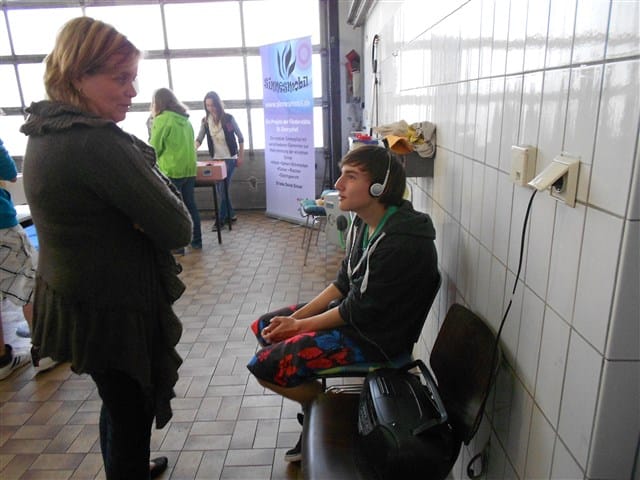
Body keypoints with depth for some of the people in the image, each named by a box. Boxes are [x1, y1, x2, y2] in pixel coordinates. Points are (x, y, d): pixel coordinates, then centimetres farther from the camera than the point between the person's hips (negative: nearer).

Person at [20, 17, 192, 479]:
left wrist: (140, 217, -9)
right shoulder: (99, 142, -26)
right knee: (133, 413, 10)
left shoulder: (46, 135, 5)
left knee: (119, 403, 29)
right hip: (113, 312, -10)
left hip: (72, 299, 10)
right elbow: (178, 229, -25)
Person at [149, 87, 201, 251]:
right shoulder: (186, 120, 10)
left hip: (171, 170, -6)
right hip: (189, 168, 6)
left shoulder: (162, 120, -9)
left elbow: (154, 148, -5)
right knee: (190, 204, 12)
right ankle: (196, 240, 19)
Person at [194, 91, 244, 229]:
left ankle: (221, 219, 3)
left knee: (223, 188, -7)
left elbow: (240, 137, -4)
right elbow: (199, 139, -7)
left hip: (230, 158, -4)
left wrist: (241, 156, -5)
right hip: (215, 158, 5)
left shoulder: (228, 118, -11)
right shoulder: (205, 121, -1)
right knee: (219, 189, 7)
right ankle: (230, 214, 23)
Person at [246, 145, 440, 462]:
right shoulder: (365, 222, -1)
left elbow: (359, 311, -22)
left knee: (265, 365, -12)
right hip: (353, 311, 9)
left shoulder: (400, 244, -28)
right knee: (263, 328, 13)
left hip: (375, 337, -9)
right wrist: (295, 316, -1)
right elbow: (342, 283, 7)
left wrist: (298, 326, -10)